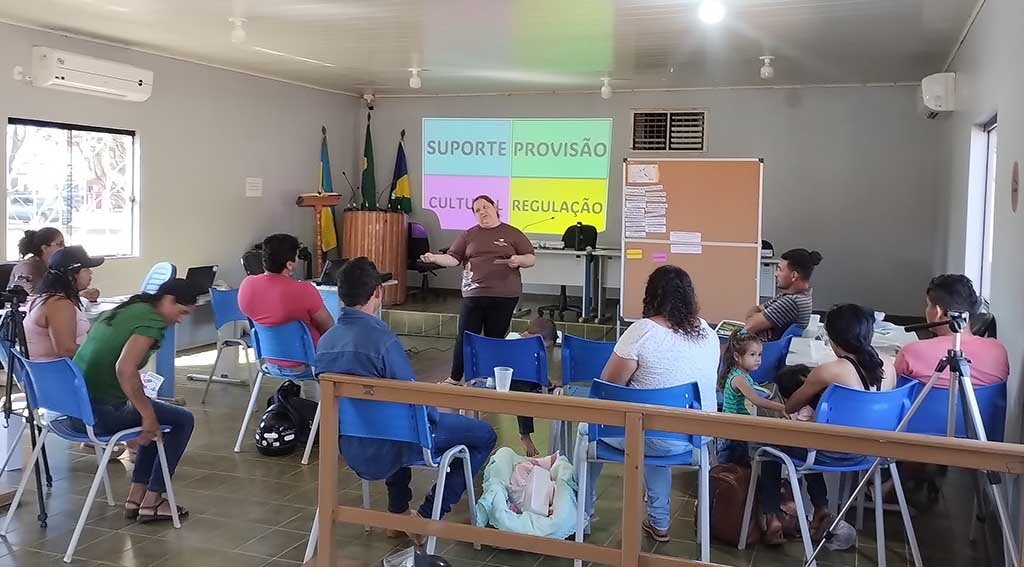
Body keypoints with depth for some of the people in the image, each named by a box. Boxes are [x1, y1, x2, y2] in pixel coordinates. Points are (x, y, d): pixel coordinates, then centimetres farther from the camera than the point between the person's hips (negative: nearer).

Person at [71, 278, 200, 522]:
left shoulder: (122, 310, 14)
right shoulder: (152, 321, -13)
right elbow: (124, 370, -27)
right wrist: (148, 416, -17)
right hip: (101, 413, -9)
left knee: (157, 419, 28)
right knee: (182, 420, 6)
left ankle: (136, 497, 24)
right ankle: (151, 503, 9)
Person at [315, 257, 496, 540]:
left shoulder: (325, 341, -3)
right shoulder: (382, 339, -25)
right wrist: (435, 416, 5)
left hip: (350, 449, 7)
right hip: (389, 448, -7)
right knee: (484, 435, 6)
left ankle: (398, 513, 37)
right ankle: (427, 516, 4)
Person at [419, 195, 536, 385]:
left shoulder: (512, 233, 5)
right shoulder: (469, 235, 9)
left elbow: (531, 258, 5)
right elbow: (453, 259, 6)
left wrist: (519, 260, -16)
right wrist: (434, 258, -12)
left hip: (504, 296, -1)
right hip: (473, 295, 1)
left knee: (495, 338, 5)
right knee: (465, 337, 3)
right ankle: (455, 378, 16)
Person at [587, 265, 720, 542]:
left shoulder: (643, 330, -19)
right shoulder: (707, 332, 0)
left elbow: (609, 382, -11)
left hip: (655, 436, -6)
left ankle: (582, 513, 31)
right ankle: (659, 523, 40)